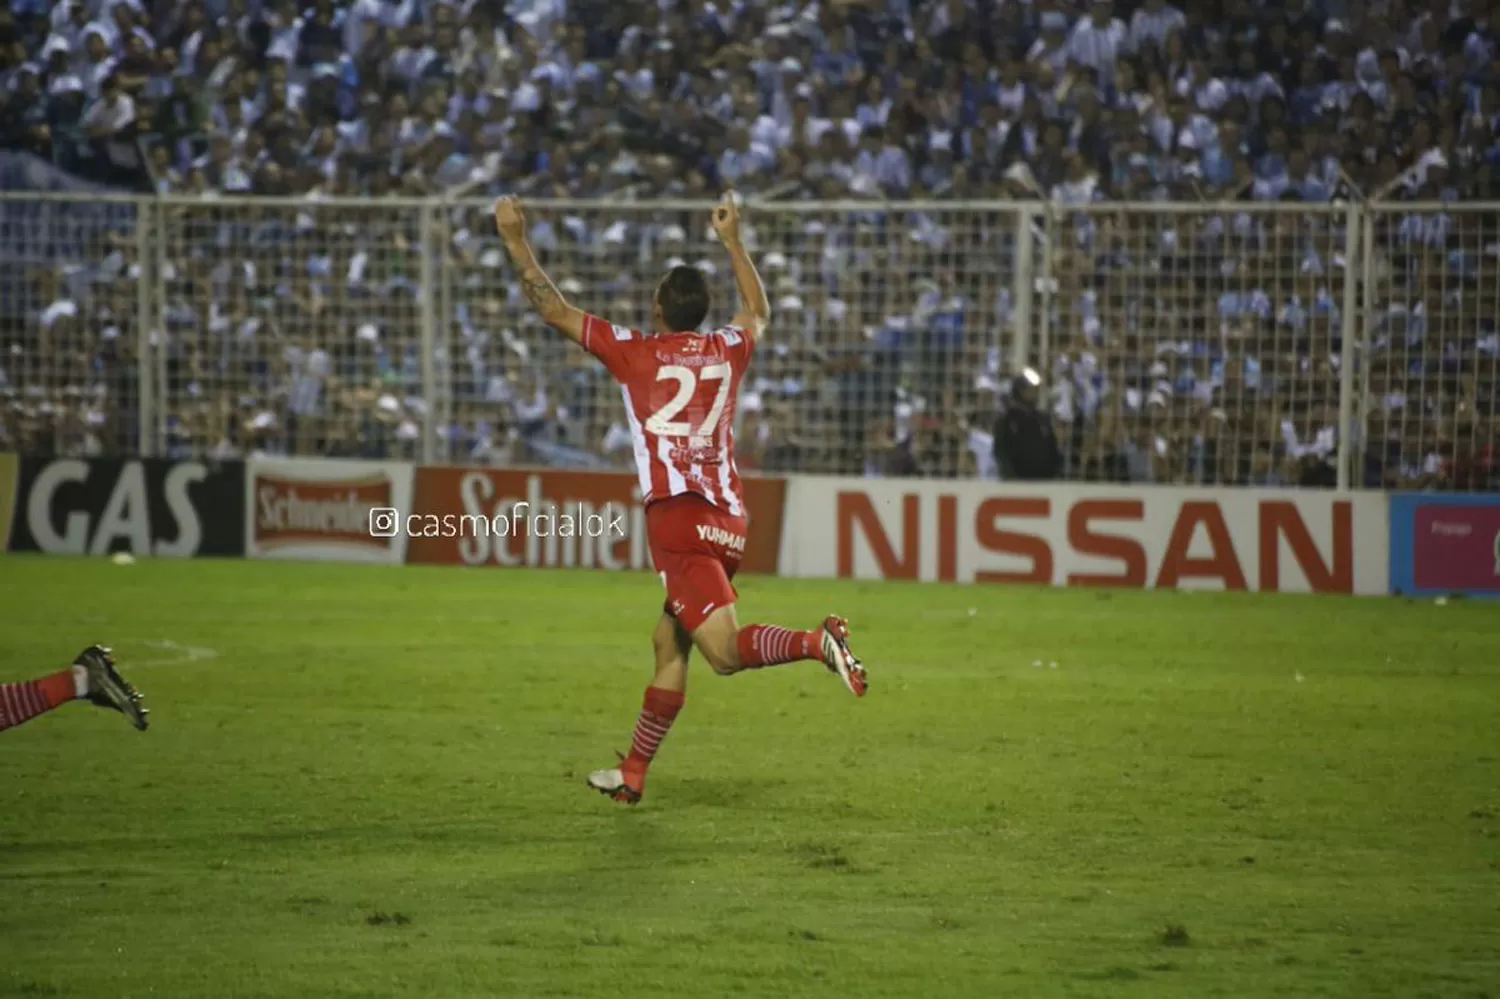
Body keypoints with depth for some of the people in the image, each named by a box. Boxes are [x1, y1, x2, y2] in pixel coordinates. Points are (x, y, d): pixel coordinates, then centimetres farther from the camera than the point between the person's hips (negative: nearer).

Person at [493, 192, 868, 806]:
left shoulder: (635, 352, 0)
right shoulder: (728, 351, 12)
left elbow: (551, 308, 5)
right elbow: (758, 311, 36)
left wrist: (515, 241, 14)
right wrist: (732, 240, 44)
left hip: (678, 516, -6)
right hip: (727, 519, 6)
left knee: (725, 652, -15)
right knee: (668, 643, 17)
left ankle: (817, 643, -38)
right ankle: (634, 773, 22)